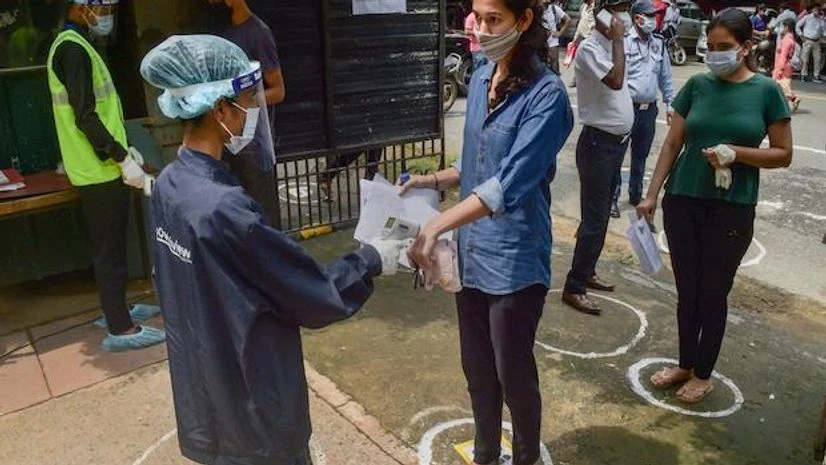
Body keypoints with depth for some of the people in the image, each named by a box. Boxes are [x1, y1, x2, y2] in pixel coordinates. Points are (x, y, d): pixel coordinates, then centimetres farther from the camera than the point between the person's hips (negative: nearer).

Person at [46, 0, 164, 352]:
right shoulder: (73, 48, -15)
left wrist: (122, 149, 18)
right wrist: (123, 159, -21)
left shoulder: (74, 45, 16)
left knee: (109, 247, 17)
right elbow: (85, 116, -21)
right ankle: (120, 330, 4)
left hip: (99, 166, 10)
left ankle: (115, 310, 30)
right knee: (110, 250, -4)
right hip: (99, 170, -10)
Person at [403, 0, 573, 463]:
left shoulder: (547, 95, -17)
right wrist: (436, 180, -1)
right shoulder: (481, 79, 6)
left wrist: (437, 226, -33)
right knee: (477, 368, 19)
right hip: (472, 251, 7)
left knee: (513, 374, 11)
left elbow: (509, 184, -27)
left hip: (515, 260, -6)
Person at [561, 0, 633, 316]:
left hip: (617, 141, 9)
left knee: (602, 214, 17)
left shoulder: (613, 45, 11)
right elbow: (615, 80, -31)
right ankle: (573, 287, 1)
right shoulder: (590, 48, -17)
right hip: (598, 142, -9)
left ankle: (586, 272, 30)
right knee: (595, 217, -7)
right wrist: (618, 39, -22)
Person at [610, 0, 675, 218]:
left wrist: (670, 103, 14)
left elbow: (666, 77, 16)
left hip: (649, 109, 6)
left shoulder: (659, 43, 10)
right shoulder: (623, 42, -9)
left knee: (641, 155, 16)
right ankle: (613, 197, 8)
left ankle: (636, 194, 29)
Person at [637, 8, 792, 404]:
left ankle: (704, 374, 26)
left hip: (733, 209, -2)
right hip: (683, 202, 2)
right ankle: (685, 365, 30)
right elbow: (672, 144, 4)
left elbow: (783, 154, 0)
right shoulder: (697, 85, 2)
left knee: (713, 293, 9)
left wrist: (737, 153, -17)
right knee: (687, 290, 12)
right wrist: (651, 195, -2)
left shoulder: (766, 90, -3)